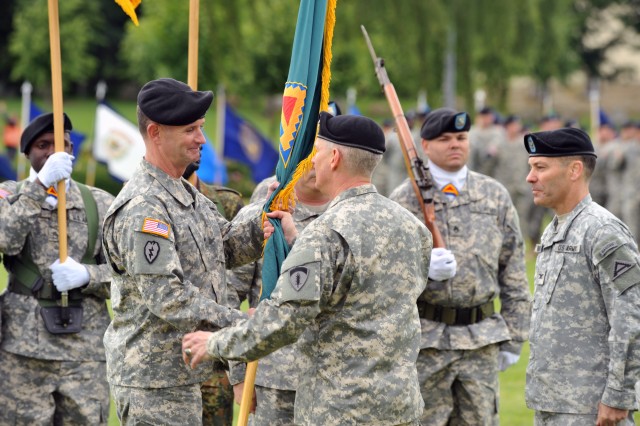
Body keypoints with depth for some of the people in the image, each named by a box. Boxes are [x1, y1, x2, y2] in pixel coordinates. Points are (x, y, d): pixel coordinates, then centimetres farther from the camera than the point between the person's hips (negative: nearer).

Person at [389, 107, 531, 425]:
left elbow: (513, 273, 10)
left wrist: (513, 338, 7)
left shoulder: (495, 196, 8)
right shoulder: (403, 200, 1)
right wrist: (423, 267, -22)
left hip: (481, 340, 2)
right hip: (423, 338, -2)